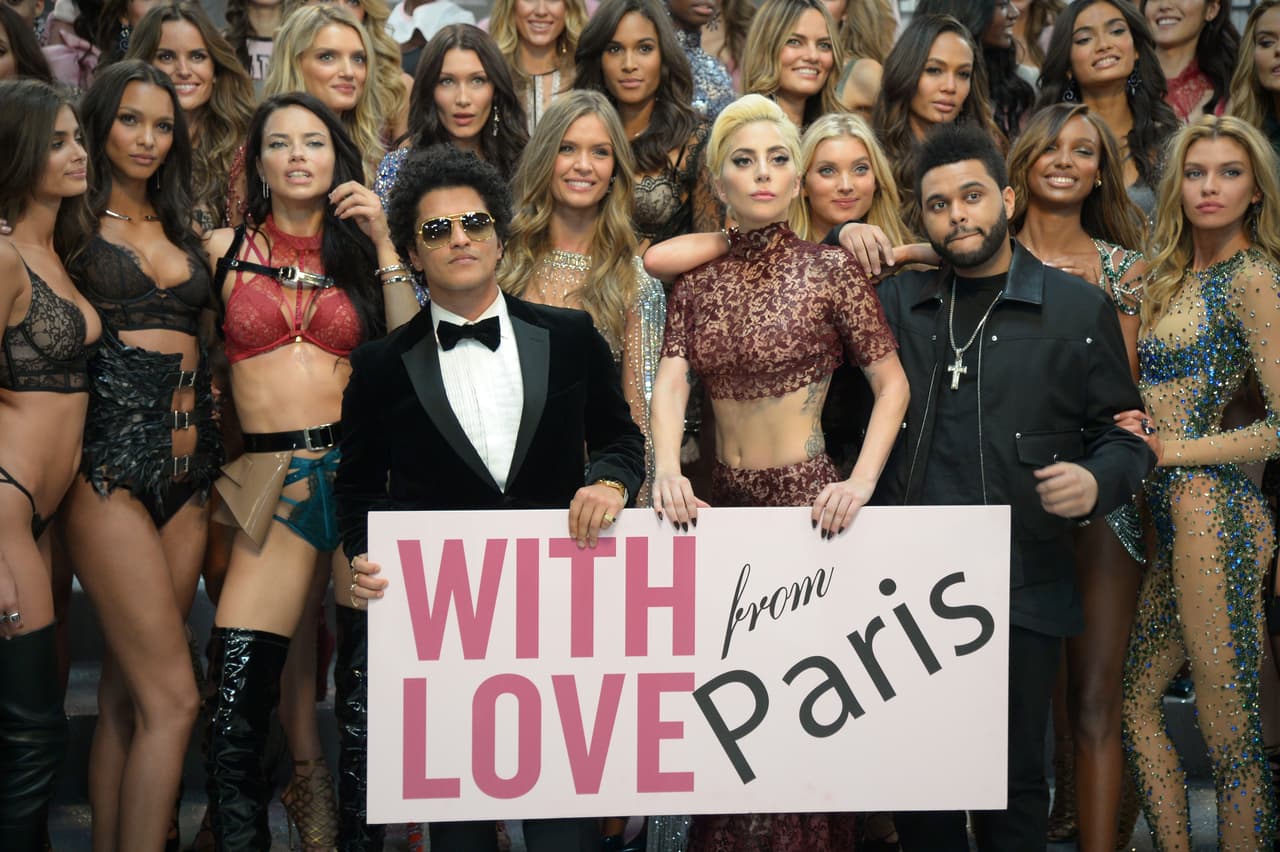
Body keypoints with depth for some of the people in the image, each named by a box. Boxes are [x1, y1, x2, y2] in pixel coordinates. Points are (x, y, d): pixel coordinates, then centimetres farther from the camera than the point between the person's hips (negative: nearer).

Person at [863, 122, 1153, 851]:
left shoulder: (1079, 310, 4)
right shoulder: (895, 302, 12)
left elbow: (1125, 431, 7)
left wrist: (1098, 482, -15)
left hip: (1025, 590, -2)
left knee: (1015, 786, 5)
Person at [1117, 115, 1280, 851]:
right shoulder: (1179, 275, 15)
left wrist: (1170, 450, -10)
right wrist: (1143, 423, 2)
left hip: (1214, 510, -9)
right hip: (1173, 514, 9)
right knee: (1137, 698, 13)